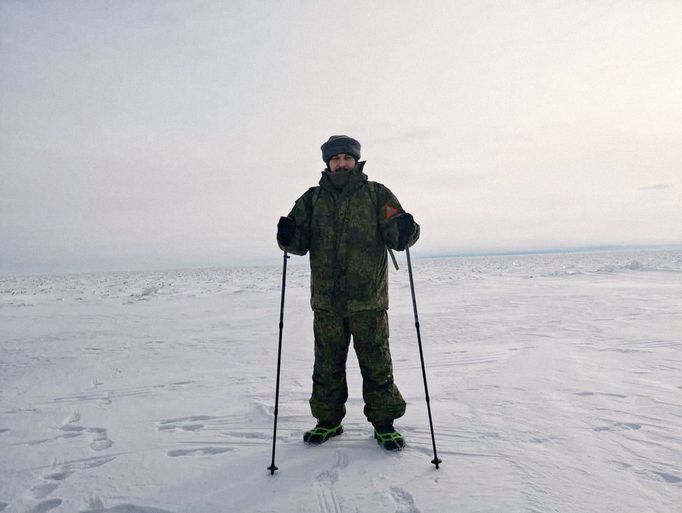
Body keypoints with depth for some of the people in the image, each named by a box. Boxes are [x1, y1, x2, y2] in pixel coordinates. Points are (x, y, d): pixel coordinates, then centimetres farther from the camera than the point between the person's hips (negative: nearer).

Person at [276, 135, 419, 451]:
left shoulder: (377, 195, 3)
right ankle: (328, 421, 29)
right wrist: (288, 235, -18)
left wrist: (405, 230, -26)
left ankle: (384, 422, 22)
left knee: (376, 364, 6)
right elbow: (300, 241, 5)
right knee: (327, 365, 13)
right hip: (326, 300, 3)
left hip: (368, 299, -2)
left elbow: (395, 235, -3)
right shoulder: (312, 199, 9)